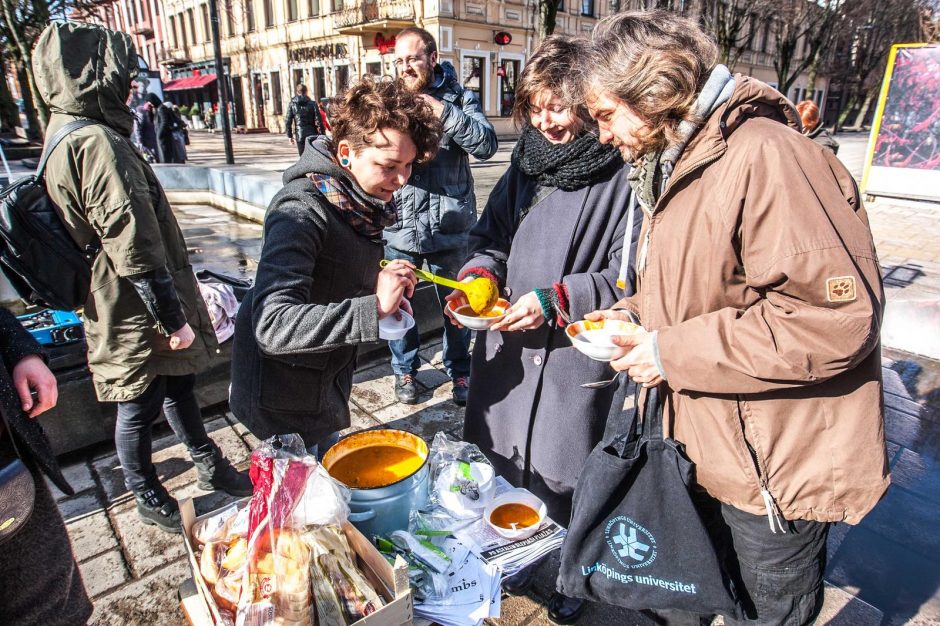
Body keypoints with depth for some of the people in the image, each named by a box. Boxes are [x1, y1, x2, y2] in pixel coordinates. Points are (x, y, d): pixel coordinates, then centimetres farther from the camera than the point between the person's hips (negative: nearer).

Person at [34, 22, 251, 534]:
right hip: (135, 316, -10)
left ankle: (210, 467, 40)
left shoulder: (67, 135, 10)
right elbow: (131, 245, -26)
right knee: (139, 410, 9)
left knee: (178, 385, 21)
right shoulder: (96, 143, -23)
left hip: (121, 304, 10)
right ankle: (149, 501, 31)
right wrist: (172, 317, -20)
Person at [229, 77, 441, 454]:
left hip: (326, 377, 8)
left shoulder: (361, 201, -4)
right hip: (286, 399, -8)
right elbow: (273, 327, -39)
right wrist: (374, 307, -46)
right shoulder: (302, 210, -30)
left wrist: (385, 295, -6)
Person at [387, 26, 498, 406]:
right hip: (398, 226, 1)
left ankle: (460, 371, 33)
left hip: (449, 228, -1)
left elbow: (487, 145, -11)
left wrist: (444, 112, -21)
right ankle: (405, 369, 34)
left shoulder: (458, 98, 2)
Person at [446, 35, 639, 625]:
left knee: (568, 477, 11)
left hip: (579, 356, -5)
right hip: (508, 348, 6)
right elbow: (490, 236, 14)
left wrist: (558, 299, -23)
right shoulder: (527, 162, 7)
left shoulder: (622, 174, -13)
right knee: (508, 458, 20)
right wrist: (478, 274, -6)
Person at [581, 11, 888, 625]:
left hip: (773, 466, -8)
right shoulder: (676, 162, 9)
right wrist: (636, 316, 3)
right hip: (703, 449, 9)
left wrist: (675, 350, -24)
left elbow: (839, 313, -29)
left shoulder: (766, 159, -24)